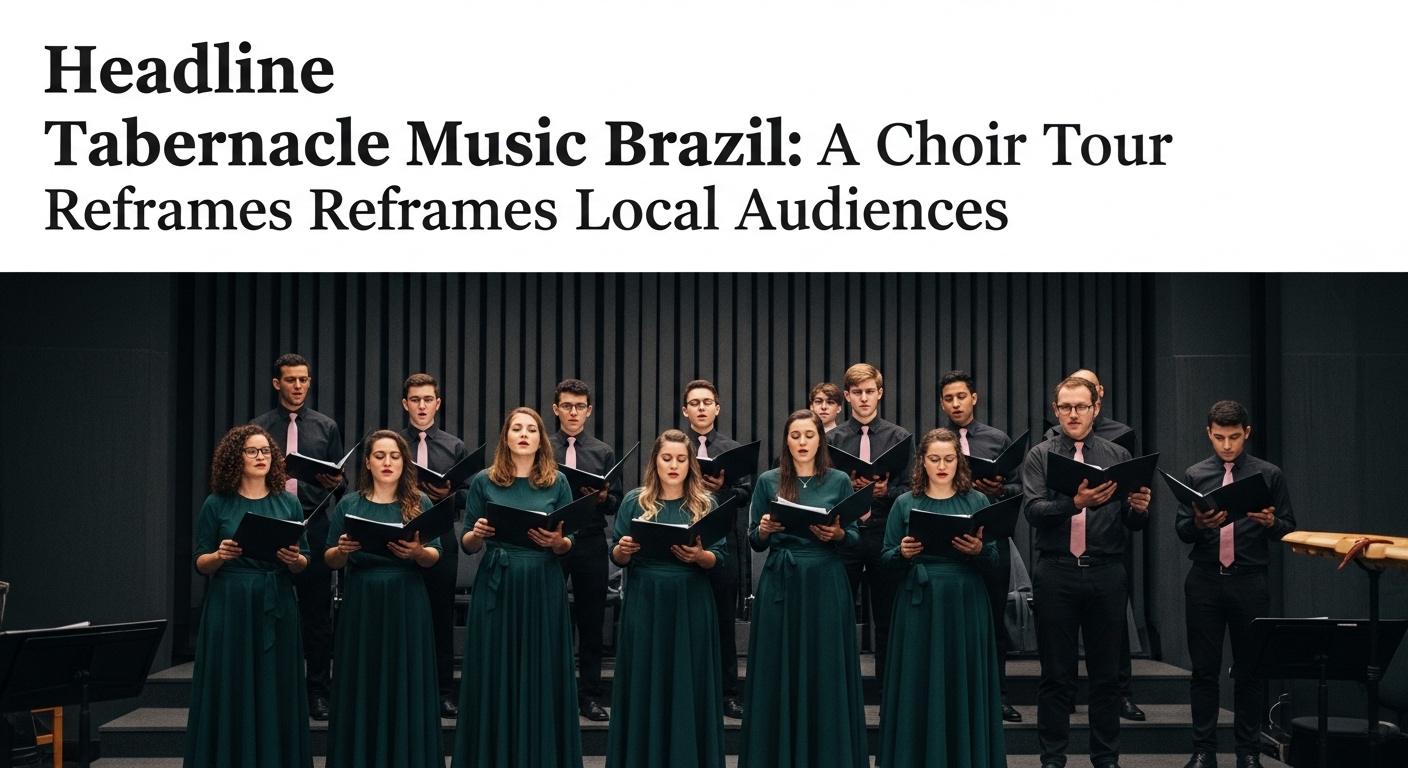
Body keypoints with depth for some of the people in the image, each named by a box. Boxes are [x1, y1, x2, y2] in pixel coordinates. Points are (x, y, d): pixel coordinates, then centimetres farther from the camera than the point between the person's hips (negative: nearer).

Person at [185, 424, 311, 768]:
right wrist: (221, 555, -17)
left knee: (275, 691, 2)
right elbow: (201, 563, 3)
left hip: (276, 609, 2)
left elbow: (305, 562, 8)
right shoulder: (217, 504, 3)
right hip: (230, 607, -1)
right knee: (231, 692, -1)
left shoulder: (288, 503, 7)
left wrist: (294, 559, -13)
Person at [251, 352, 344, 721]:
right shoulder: (259, 427, 7)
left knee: (317, 614, 3)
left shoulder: (326, 427, 10)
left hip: (313, 528, 1)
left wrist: (336, 482, -11)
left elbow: (338, 479, 11)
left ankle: (317, 692, 10)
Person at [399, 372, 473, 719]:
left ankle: (444, 691, 11)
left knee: (442, 617, 5)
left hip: (441, 540, 1)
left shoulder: (455, 447, 9)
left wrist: (448, 495, -10)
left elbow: (469, 494, 9)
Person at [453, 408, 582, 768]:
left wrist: (556, 542, -15)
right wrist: (477, 533, -16)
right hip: (497, 588, 0)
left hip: (543, 589, 0)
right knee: (495, 677, 2)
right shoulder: (484, 482, 5)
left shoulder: (558, 482, 6)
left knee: (541, 675, 3)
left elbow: (570, 545, 6)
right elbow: (467, 545, 5)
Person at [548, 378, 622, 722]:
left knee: (591, 622, 4)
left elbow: (616, 503, 9)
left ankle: (590, 696, 11)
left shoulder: (603, 453, 10)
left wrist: (604, 498, -12)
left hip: (590, 543, 1)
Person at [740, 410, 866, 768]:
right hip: (780, 583, 0)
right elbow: (754, 542, 6)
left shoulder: (839, 481, 4)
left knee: (825, 671, 2)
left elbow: (855, 537, 5)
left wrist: (838, 534, -15)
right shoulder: (768, 481, 5)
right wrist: (764, 530, -15)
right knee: (779, 671, 3)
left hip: (826, 584, 0)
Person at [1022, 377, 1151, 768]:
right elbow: (1033, 511, -10)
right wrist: (1076, 503, -27)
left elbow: (1134, 523, 6)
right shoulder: (1040, 456, 4)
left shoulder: (1118, 456, 9)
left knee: (1106, 673, 7)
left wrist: (1140, 508, -17)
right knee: (1056, 674, 5)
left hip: (1106, 573, 1)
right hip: (1056, 572, -1)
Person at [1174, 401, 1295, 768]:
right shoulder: (1194, 476, 7)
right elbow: (1181, 530, 5)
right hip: (1205, 582, 1)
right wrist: (1199, 524, -17)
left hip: (1250, 582, -1)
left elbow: (1289, 530, 5)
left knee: (1249, 669, 5)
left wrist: (1270, 522, -16)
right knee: (1204, 669, 4)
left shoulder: (1269, 475, 4)